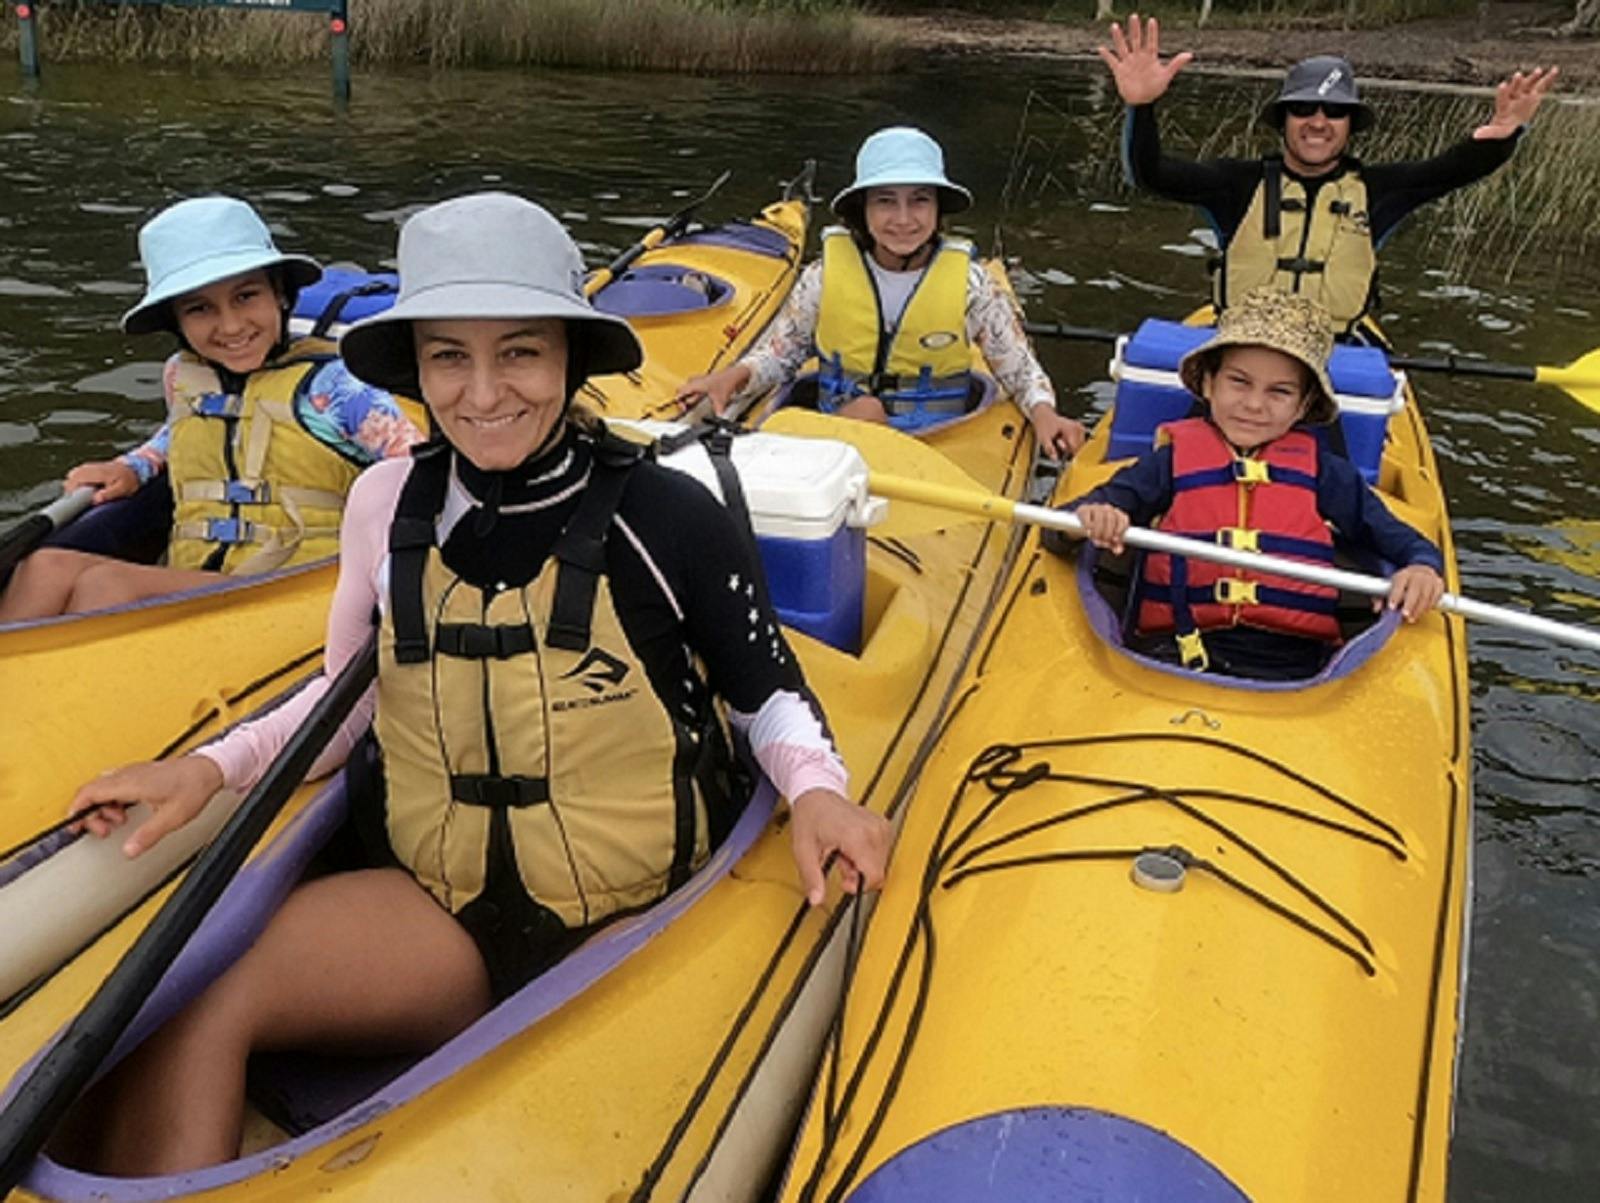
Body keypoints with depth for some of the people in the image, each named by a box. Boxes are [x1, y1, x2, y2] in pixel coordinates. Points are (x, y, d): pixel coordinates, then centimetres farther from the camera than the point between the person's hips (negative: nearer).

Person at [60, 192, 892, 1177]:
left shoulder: (667, 520, -11)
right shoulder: (390, 503, 0)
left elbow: (769, 691, 2)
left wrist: (815, 790, -17)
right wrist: (211, 768, 1)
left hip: (622, 940, -3)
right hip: (433, 904, 4)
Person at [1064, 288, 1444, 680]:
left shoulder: (1323, 473, 16)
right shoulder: (1174, 460, 11)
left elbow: (1398, 540, 17)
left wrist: (1422, 567, -6)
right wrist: (1089, 519, -19)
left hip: (1289, 657, 2)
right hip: (1175, 649, -1)